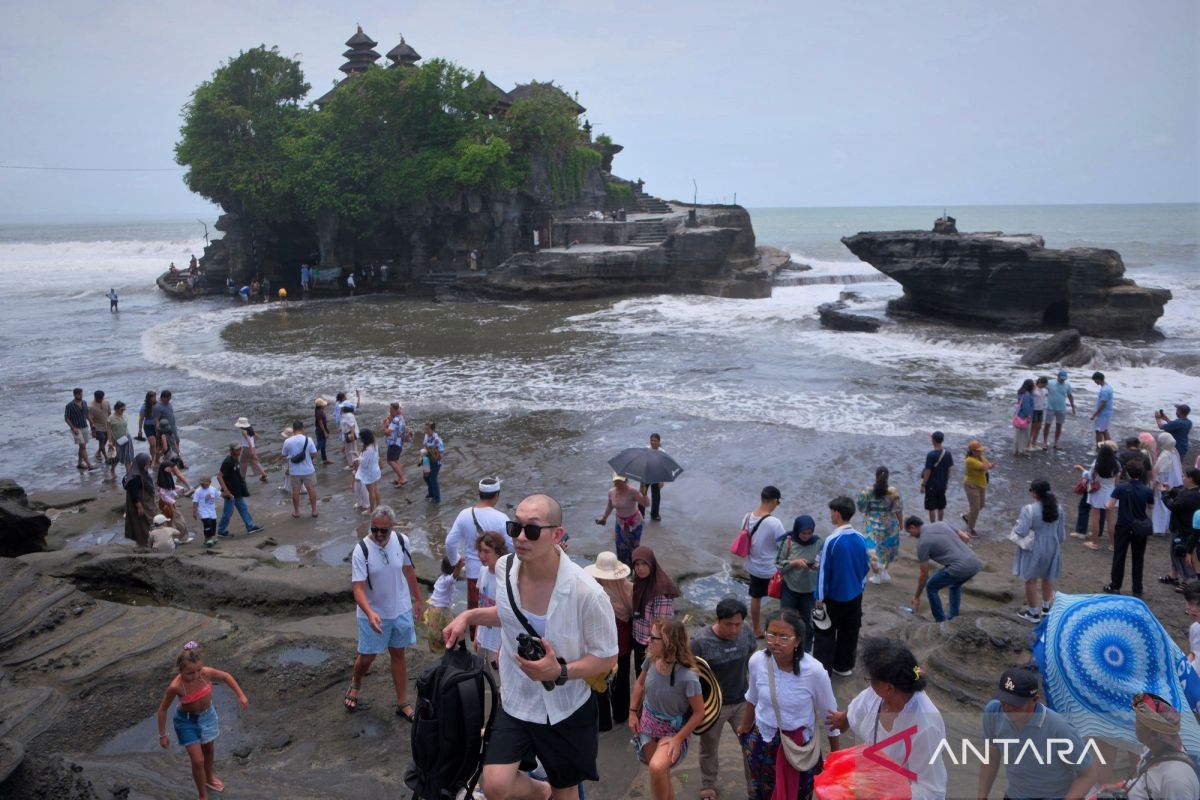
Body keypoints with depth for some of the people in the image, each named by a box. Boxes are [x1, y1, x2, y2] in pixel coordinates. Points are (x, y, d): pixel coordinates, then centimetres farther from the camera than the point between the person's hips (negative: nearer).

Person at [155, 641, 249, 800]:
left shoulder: (207, 673, -29)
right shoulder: (175, 686, -34)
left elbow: (226, 677, -7)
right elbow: (163, 710, -18)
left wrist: (241, 695, -6)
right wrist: (162, 735, -10)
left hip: (207, 715, 4)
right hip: (187, 721, -4)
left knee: (209, 750, 26)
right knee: (198, 760, -2)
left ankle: (209, 777, 55)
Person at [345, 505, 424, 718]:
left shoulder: (402, 541, -10)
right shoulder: (361, 551, -22)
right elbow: (358, 588, -25)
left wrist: (418, 599, 13)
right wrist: (370, 613, -41)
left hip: (401, 610, 3)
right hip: (373, 613, -3)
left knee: (398, 654, 13)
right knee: (367, 656, 11)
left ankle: (403, 703, 25)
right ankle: (355, 684, 44)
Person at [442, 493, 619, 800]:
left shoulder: (586, 593, -29)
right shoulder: (505, 568, -12)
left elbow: (607, 657, -16)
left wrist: (560, 672, -31)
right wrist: (470, 616, -2)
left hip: (566, 710, -3)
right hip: (516, 701, 3)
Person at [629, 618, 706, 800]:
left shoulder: (687, 677, -32)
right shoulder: (651, 659, -17)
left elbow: (699, 712, -18)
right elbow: (640, 684, 6)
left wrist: (678, 739, -19)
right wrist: (632, 712, 5)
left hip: (674, 729, -5)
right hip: (648, 723, 5)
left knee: (657, 767, -28)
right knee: (662, 776, 15)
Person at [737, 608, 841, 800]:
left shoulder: (814, 671, -27)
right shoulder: (757, 661, -19)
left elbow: (829, 715, -11)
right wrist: (744, 727, 18)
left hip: (800, 745, -2)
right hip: (762, 740, 2)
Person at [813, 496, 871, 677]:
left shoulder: (831, 541, -23)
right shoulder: (861, 539, -6)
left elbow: (824, 571, -17)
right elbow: (866, 566, 6)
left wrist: (819, 597, -8)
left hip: (834, 596, -5)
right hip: (855, 595, 5)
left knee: (826, 633, 8)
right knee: (849, 632, 18)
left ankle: (823, 669, 13)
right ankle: (844, 666, 30)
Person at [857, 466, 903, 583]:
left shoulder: (868, 491, -10)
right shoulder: (893, 492, -13)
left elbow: (862, 508, -3)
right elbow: (898, 510, -8)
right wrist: (901, 522, 8)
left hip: (873, 525, 0)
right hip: (890, 525, 0)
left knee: (873, 549, 11)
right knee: (888, 548, 22)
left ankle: (877, 575, 13)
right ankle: (884, 571, 22)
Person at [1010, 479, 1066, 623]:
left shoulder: (1030, 509, -24)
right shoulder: (1058, 508, -4)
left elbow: (1021, 532, -24)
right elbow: (1062, 532, 5)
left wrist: (1016, 526, -4)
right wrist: (1058, 545, 20)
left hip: (1034, 549, -6)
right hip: (1052, 548, 6)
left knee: (1031, 580, 9)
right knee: (1047, 578, 23)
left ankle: (1033, 613, 18)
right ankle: (1046, 607, 38)